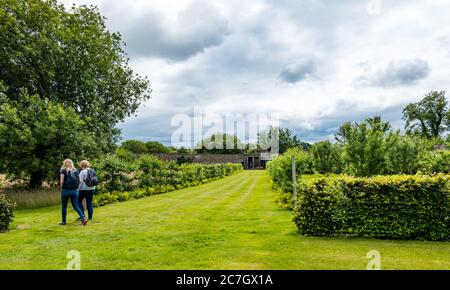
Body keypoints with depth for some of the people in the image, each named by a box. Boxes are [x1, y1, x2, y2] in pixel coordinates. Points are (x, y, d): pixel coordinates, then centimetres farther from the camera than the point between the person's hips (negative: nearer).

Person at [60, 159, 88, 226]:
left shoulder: (63, 171, -5)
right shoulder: (75, 170, 8)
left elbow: (61, 181, -12)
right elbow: (79, 181, 6)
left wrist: (62, 187, 5)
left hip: (65, 190, -3)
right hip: (74, 190, 4)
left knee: (64, 206, 11)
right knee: (76, 206, 4)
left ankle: (63, 221, 19)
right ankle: (83, 218, -12)